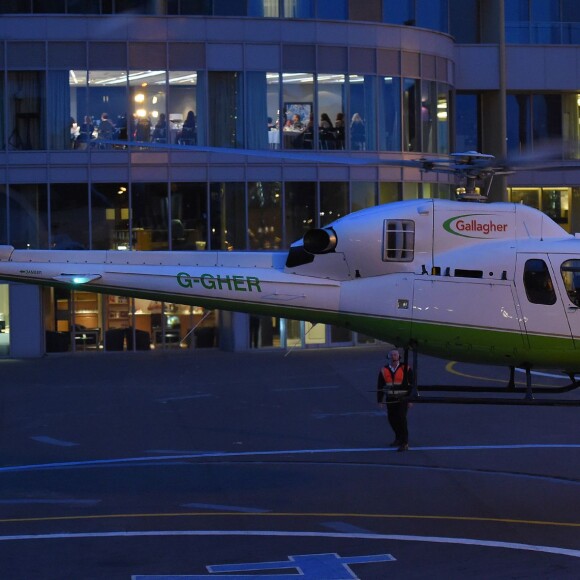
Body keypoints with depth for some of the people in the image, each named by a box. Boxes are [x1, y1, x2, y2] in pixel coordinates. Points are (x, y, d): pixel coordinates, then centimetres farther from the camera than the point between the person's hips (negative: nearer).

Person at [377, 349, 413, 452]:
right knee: (392, 419, 10)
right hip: (390, 399, 4)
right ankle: (398, 438, 32)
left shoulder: (405, 369, -7)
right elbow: (380, 386, 7)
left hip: (403, 399, -4)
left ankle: (404, 443, -8)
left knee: (401, 419, -13)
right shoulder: (384, 370, 1)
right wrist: (380, 401, 4)